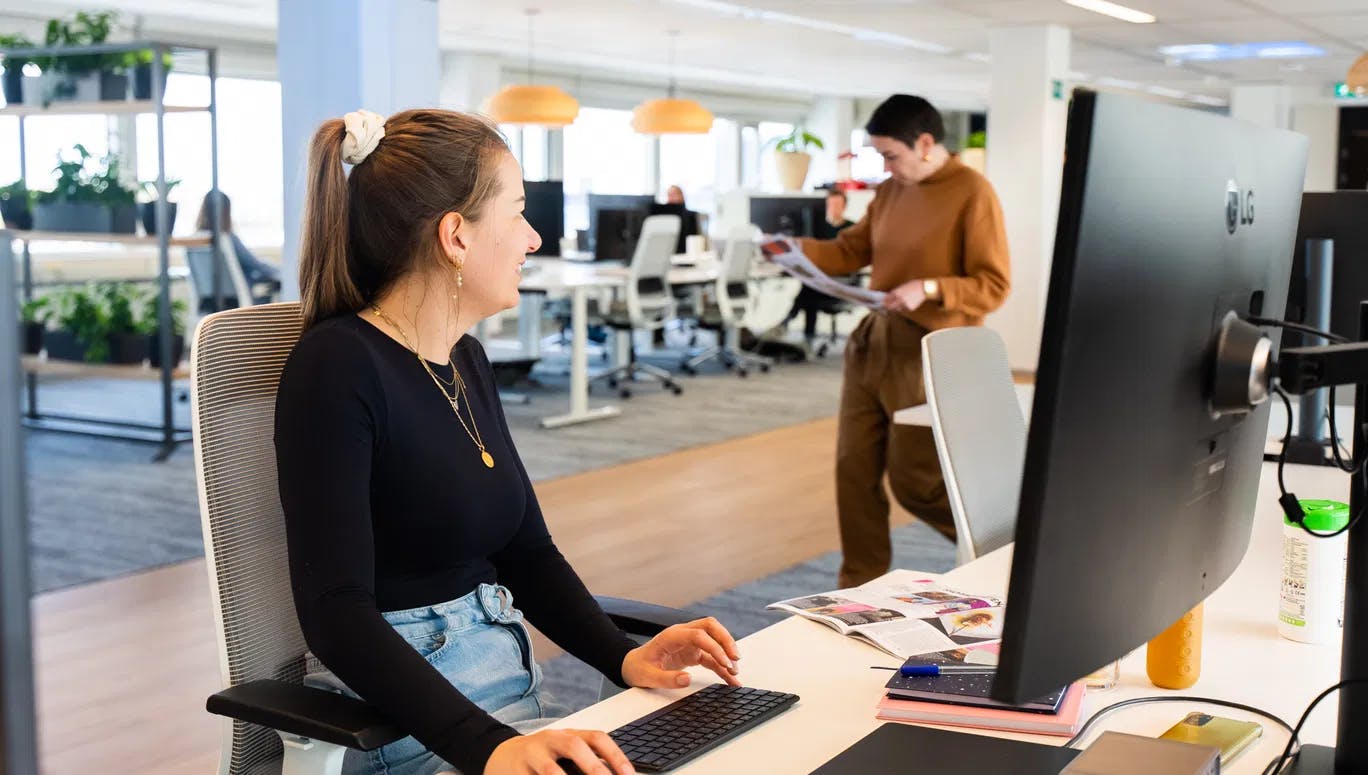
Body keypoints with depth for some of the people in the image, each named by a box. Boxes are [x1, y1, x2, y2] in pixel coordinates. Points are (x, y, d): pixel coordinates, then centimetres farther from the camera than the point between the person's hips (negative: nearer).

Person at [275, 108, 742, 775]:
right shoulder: (336, 367, -15)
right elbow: (337, 611, -23)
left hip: (512, 694, 7)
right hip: (404, 715, -7)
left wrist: (624, 657, -4)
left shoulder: (465, 359, 10)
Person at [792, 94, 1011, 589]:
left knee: (914, 482, -1)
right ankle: (861, 583, 21)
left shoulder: (973, 194, -11)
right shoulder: (890, 191, 10)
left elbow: (994, 287, -13)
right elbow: (852, 250, 18)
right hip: (872, 341, 7)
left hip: (929, 353, -7)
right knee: (854, 467, 7)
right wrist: (798, 249, 2)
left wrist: (929, 289, -26)